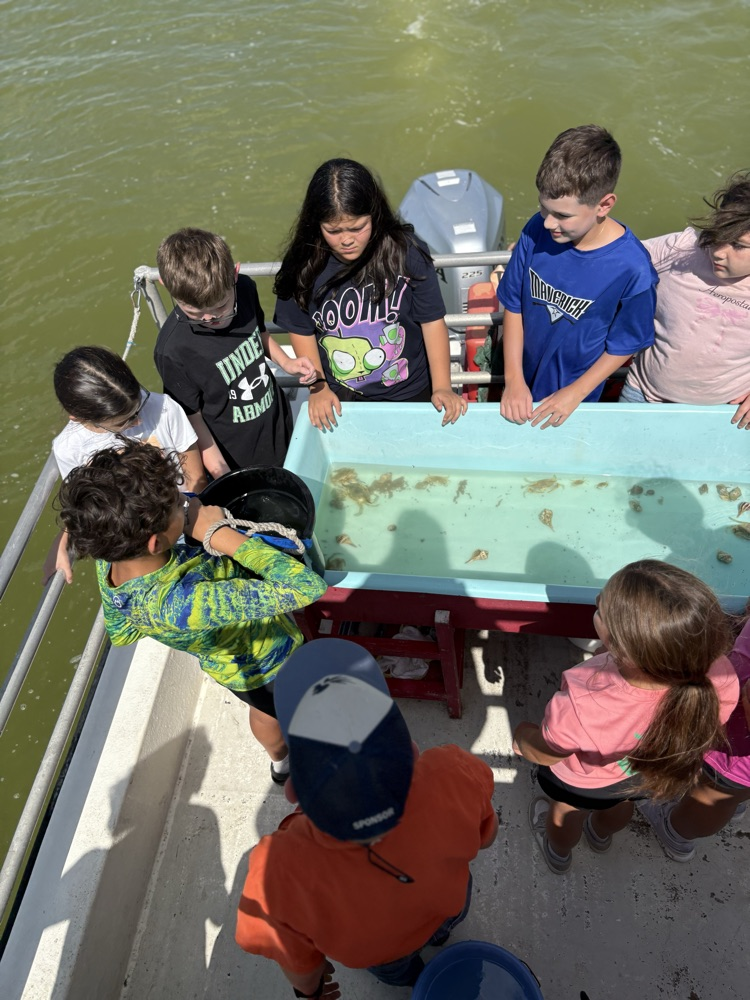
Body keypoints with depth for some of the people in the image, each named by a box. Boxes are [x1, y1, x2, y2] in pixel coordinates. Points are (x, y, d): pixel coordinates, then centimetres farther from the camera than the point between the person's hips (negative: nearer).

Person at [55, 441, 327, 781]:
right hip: (272, 663, -6)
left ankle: (279, 760, 68)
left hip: (224, 665, 6)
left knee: (265, 710, 37)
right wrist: (220, 533, -44)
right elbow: (306, 587, -49)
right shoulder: (186, 605, -49)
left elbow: (119, 632, -3)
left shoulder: (107, 563, -25)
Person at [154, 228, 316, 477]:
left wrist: (285, 362, -8)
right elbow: (191, 417, -18)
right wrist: (221, 473, -16)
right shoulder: (173, 351, -30)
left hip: (279, 427, 5)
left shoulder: (245, 289, -15)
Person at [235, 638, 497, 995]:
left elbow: (296, 960, -22)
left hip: (372, 946, -1)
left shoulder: (281, 871, -47)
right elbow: (485, 836, -18)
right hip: (447, 907, 1)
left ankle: (405, 975, 72)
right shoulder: (453, 778, -45)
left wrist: (309, 987, 3)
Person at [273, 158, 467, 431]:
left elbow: (432, 321, -12)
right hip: (339, 400, 1)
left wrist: (442, 387, -15)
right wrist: (318, 387, -8)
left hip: (410, 394, -1)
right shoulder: (304, 265, -14)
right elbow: (302, 331, -2)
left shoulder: (406, 252, -19)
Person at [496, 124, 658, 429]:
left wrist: (575, 393, -14)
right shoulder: (536, 231, -20)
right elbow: (514, 306, -8)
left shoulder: (633, 269, -28)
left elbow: (624, 345, -13)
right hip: (521, 384, 3)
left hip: (573, 395, -2)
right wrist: (514, 379, -13)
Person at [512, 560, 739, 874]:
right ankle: (601, 835, 72)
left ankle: (559, 853, 67)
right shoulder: (720, 676, -39)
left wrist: (523, 736, -2)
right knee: (619, 803, 39)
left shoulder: (581, 708, -49)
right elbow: (709, 731, -13)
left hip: (582, 781, -3)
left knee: (567, 812, 34)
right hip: (651, 776, 4)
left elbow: (543, 753, -24)